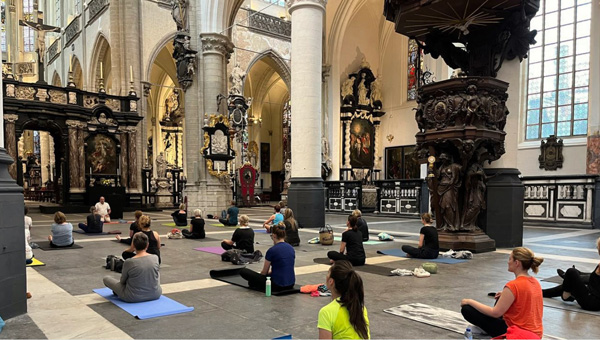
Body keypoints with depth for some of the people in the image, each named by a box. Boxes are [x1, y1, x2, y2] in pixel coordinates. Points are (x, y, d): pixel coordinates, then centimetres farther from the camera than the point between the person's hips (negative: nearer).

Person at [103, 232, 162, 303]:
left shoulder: (129, 262, -20)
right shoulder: (156, 258, -12)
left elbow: (122, 281, -2)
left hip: (133, 297, -3)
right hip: (155, 295, 3)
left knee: (106, 278, 15)